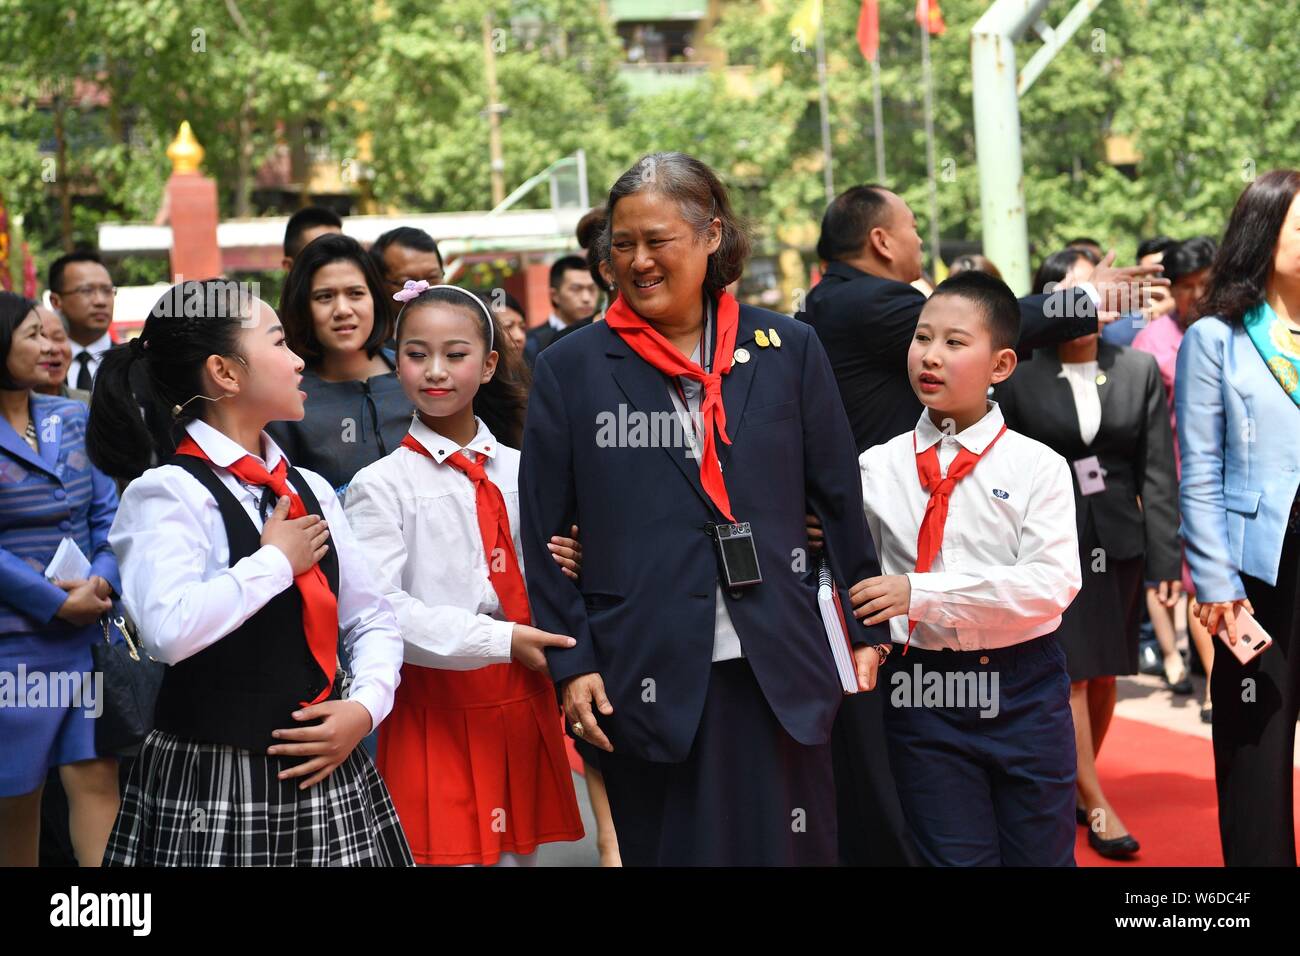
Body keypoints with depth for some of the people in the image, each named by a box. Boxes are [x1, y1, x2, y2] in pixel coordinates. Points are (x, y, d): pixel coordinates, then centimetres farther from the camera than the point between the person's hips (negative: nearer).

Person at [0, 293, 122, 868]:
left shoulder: (71, 419, 10)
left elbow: (108, 513, 8)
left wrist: (102, 582, -10)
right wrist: (55, 603, -16)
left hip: (88, 633, 5)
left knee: (98, 774, -2)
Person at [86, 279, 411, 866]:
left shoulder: (310, 490, 10)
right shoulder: (168, 493, -11)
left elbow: (371, 619, 13)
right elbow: (169, 629, -28)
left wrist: (366, 705, -5)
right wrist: (277, 560, -16)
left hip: (328, 775, 6)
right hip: (213, 791, -6)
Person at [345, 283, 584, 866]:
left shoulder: (520, 472, 9)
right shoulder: (382, 485, -5)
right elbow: (379, 611, -14)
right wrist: (501, 641, -19)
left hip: (522, 707, 4)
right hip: (435, 710, -4)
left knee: (518, 850, 10)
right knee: (447, 851, -2)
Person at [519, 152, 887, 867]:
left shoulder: (787, 349, 5)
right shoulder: (570, 368, 2)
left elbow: (841, 500, 9)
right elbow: (543, 533, 4)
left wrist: (867, 630, 7)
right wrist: (570, 663, -2)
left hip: (779, 670, 1)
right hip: (649, 679, -1)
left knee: (791, 848, 7)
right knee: (670, 849, 6)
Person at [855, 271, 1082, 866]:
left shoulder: (1036, 466, -4)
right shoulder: (878, 468, 3)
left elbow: (1052, 584, -16)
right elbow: (855, 576, 7)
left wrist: (922, 592, -21)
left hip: (1024, 690, -1)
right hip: (922, 695, 1)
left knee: (1041, 855, 11)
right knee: (955, 858, 8)